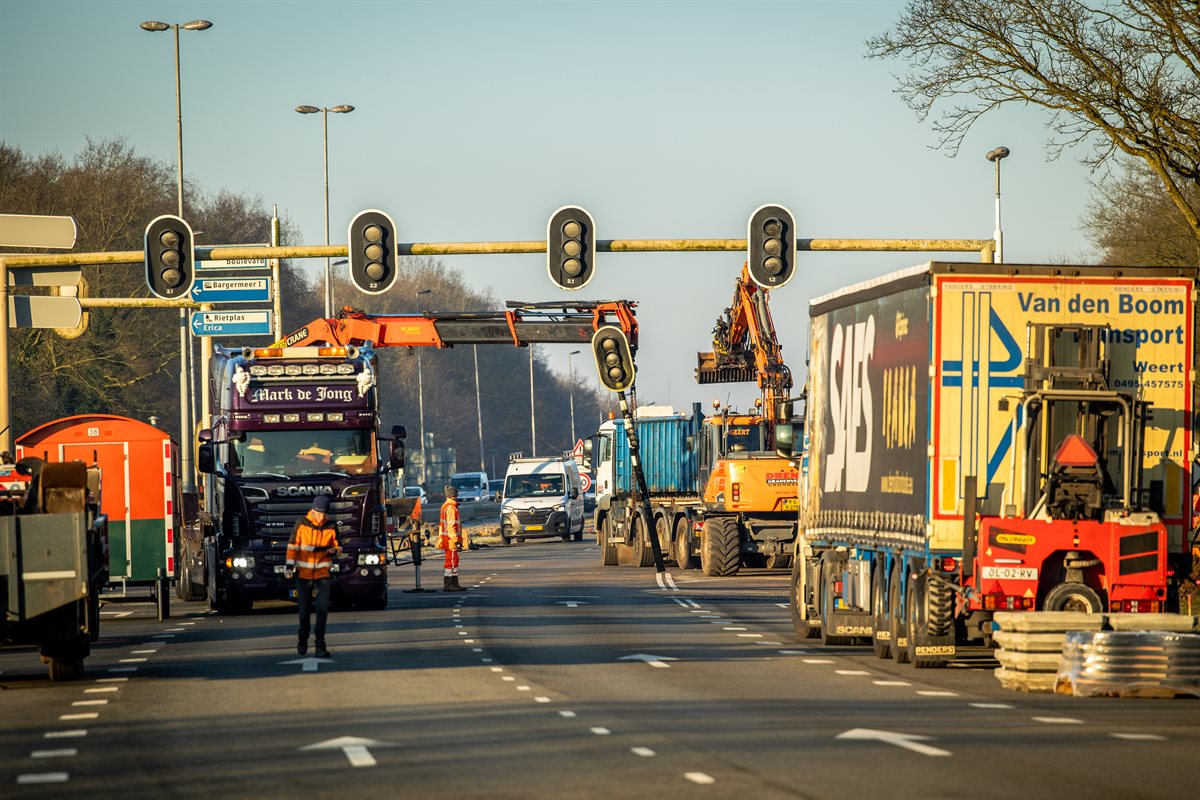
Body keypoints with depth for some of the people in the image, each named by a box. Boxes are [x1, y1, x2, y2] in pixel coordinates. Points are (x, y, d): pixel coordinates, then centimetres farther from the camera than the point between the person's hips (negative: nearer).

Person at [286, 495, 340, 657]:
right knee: (304, 610, 8)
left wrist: (334, 550, -14)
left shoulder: (330, 528, -1)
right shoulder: (301, 524, -4)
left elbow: (338, 548, 10)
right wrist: (290, 566, -7)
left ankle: (320, 645, -8)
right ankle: (303, 640, 31)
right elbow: (293, 545, -1)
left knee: (323, 608, -12)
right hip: (303, 574, 0)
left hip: (322, 575, 0)